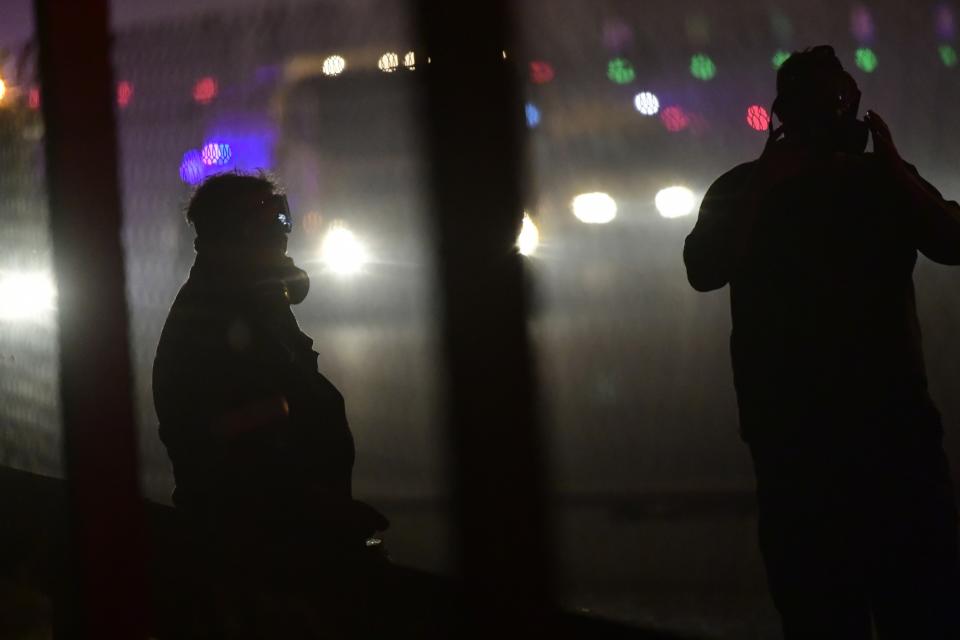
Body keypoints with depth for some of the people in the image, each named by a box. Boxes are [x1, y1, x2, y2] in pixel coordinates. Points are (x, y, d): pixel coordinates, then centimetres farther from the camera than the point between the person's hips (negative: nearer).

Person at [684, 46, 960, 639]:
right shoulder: (740, 190, 8)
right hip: (795, 432, -1)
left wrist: (892, 166, -9)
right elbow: (704, 270, -8)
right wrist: (764, 184, -12)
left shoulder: (886, 180, 14)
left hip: (896, 420, 2)